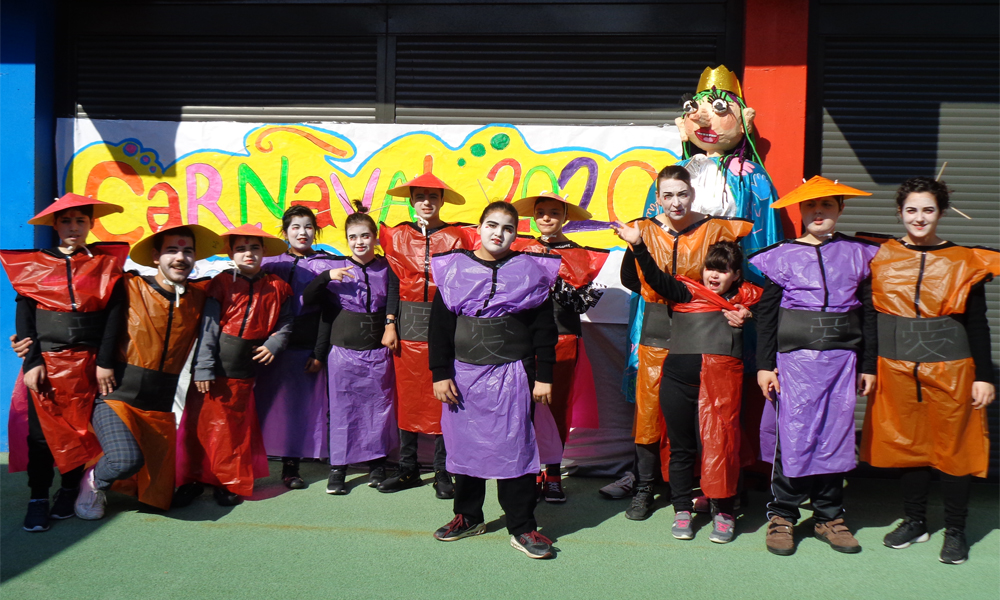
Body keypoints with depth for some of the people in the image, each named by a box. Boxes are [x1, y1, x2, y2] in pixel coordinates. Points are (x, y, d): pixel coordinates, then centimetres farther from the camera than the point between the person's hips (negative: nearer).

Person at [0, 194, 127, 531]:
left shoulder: (106, 263, 4)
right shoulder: (33, 264, 6)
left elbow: (113, 314, 0)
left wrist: (105, 362, -6)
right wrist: (31, 362, -6)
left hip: (88, 362, 0)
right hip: (46, 361, 0)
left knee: (80, 428, 7)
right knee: (42, 429, 2)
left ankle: (70, 491, 23)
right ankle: (38, 498, 12)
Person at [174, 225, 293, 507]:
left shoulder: (276, 287, 5)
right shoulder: (222, 284, -3)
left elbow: (285, 324, 12)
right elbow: (208, 326, -7)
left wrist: (273, 345, -7)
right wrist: (203, 368, -12)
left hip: (245, 369, 2)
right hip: (214, 367, -1)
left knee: (235, 428, 11)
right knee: (201, 423, 3)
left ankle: (230, 483, 24)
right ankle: (193, 480, 19)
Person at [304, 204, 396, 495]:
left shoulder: (387, 269, 3)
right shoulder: (336, 270, 0)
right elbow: (308, 299, -6)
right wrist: (327, 277, -18)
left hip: (378, 353, 1)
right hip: (343, 351, -1)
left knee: (379, 406, 7)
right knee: (342, 409, 4)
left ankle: (377, 464, 22)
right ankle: (338, 468, 16)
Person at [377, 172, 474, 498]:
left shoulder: (455, 237, 3)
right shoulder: (398, 236, 8)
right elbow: (393, 282, 8)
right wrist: (390, 324, 2)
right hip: (408, 322, 2)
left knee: (440, 396, -1)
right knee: (406, 394, 6)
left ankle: (443, 473, 9)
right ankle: (408, 469, 17)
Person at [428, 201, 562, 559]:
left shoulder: (530, 270, 3)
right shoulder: (453, 269, 5)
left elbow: (544, 329, 4)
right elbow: (440, 326, 5)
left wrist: (544, 377, -1)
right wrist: (441, 374, -1)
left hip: (512, 374, -2)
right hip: (464, 372, 2)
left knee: (514, 446, -1)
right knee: (464, 444, 9)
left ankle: (521, 527, 10)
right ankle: (468, 516, 27)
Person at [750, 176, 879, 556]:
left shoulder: (858, 254, 8)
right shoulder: (782, 256, 2)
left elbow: (868, 312, 11)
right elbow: (766, 313, 2)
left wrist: (868, 365, 9)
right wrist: (764, 364, -2)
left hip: (843, 357, 2)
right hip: (795, 357, -2)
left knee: (836, 435, 6)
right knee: (794, 434, -3)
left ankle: (829, 516, 21)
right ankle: (782, 516, 12)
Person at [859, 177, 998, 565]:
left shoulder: (964, 262, 1)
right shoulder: (880, 258, 3)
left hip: (950, 368, -1)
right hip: (897, 368, 1)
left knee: (952, 446, 4)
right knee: (906, 443, 9)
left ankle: (955, 531, 18)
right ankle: (915, 521, 25)